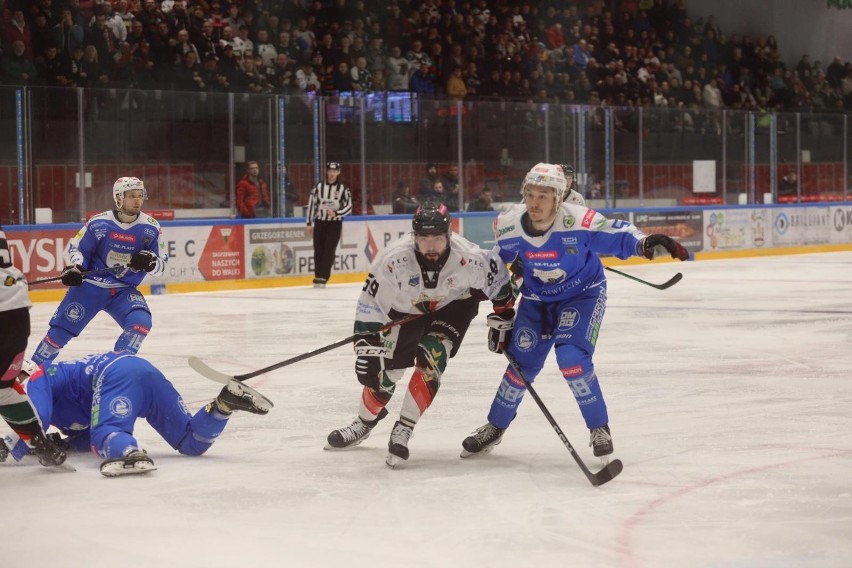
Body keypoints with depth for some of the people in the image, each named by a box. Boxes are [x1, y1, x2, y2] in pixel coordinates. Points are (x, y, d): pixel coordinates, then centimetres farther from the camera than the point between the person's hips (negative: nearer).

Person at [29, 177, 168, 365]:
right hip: (91, 284, -1)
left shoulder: (151, 228, -7)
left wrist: (150, 262, -23)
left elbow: (161, 264, -1)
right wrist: (75, 268, -16)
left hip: (125, 290, 1)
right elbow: (77, 247, 2)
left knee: (141, 322, -24)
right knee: (62, 329, -1)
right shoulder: (98, 223, -11)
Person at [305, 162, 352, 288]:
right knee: (318, 250, 3)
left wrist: (336, 213, -19)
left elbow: (348, 207, -2)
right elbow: (311, 204, 4)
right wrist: (309, 224, 3)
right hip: (320, 222, 2)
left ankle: (323, 277, -10)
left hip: (335, 224, -2)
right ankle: (318, 276, 12)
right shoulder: (318, 187, 1)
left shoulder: (343, 189, -3)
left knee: (329, 250, -9)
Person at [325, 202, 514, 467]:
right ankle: (365, 421, 28)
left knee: (430, 361, -20)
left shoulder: (468, 258, -34)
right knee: (384, 368, 1)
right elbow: (370, 305, -26)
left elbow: (497, 274, -12)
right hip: (405, 310, 1)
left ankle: (403, 430, -10)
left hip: (453, 306, -1)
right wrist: (366, 346, -28)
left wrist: (503, 316, -2)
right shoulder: (393, 259, -35)